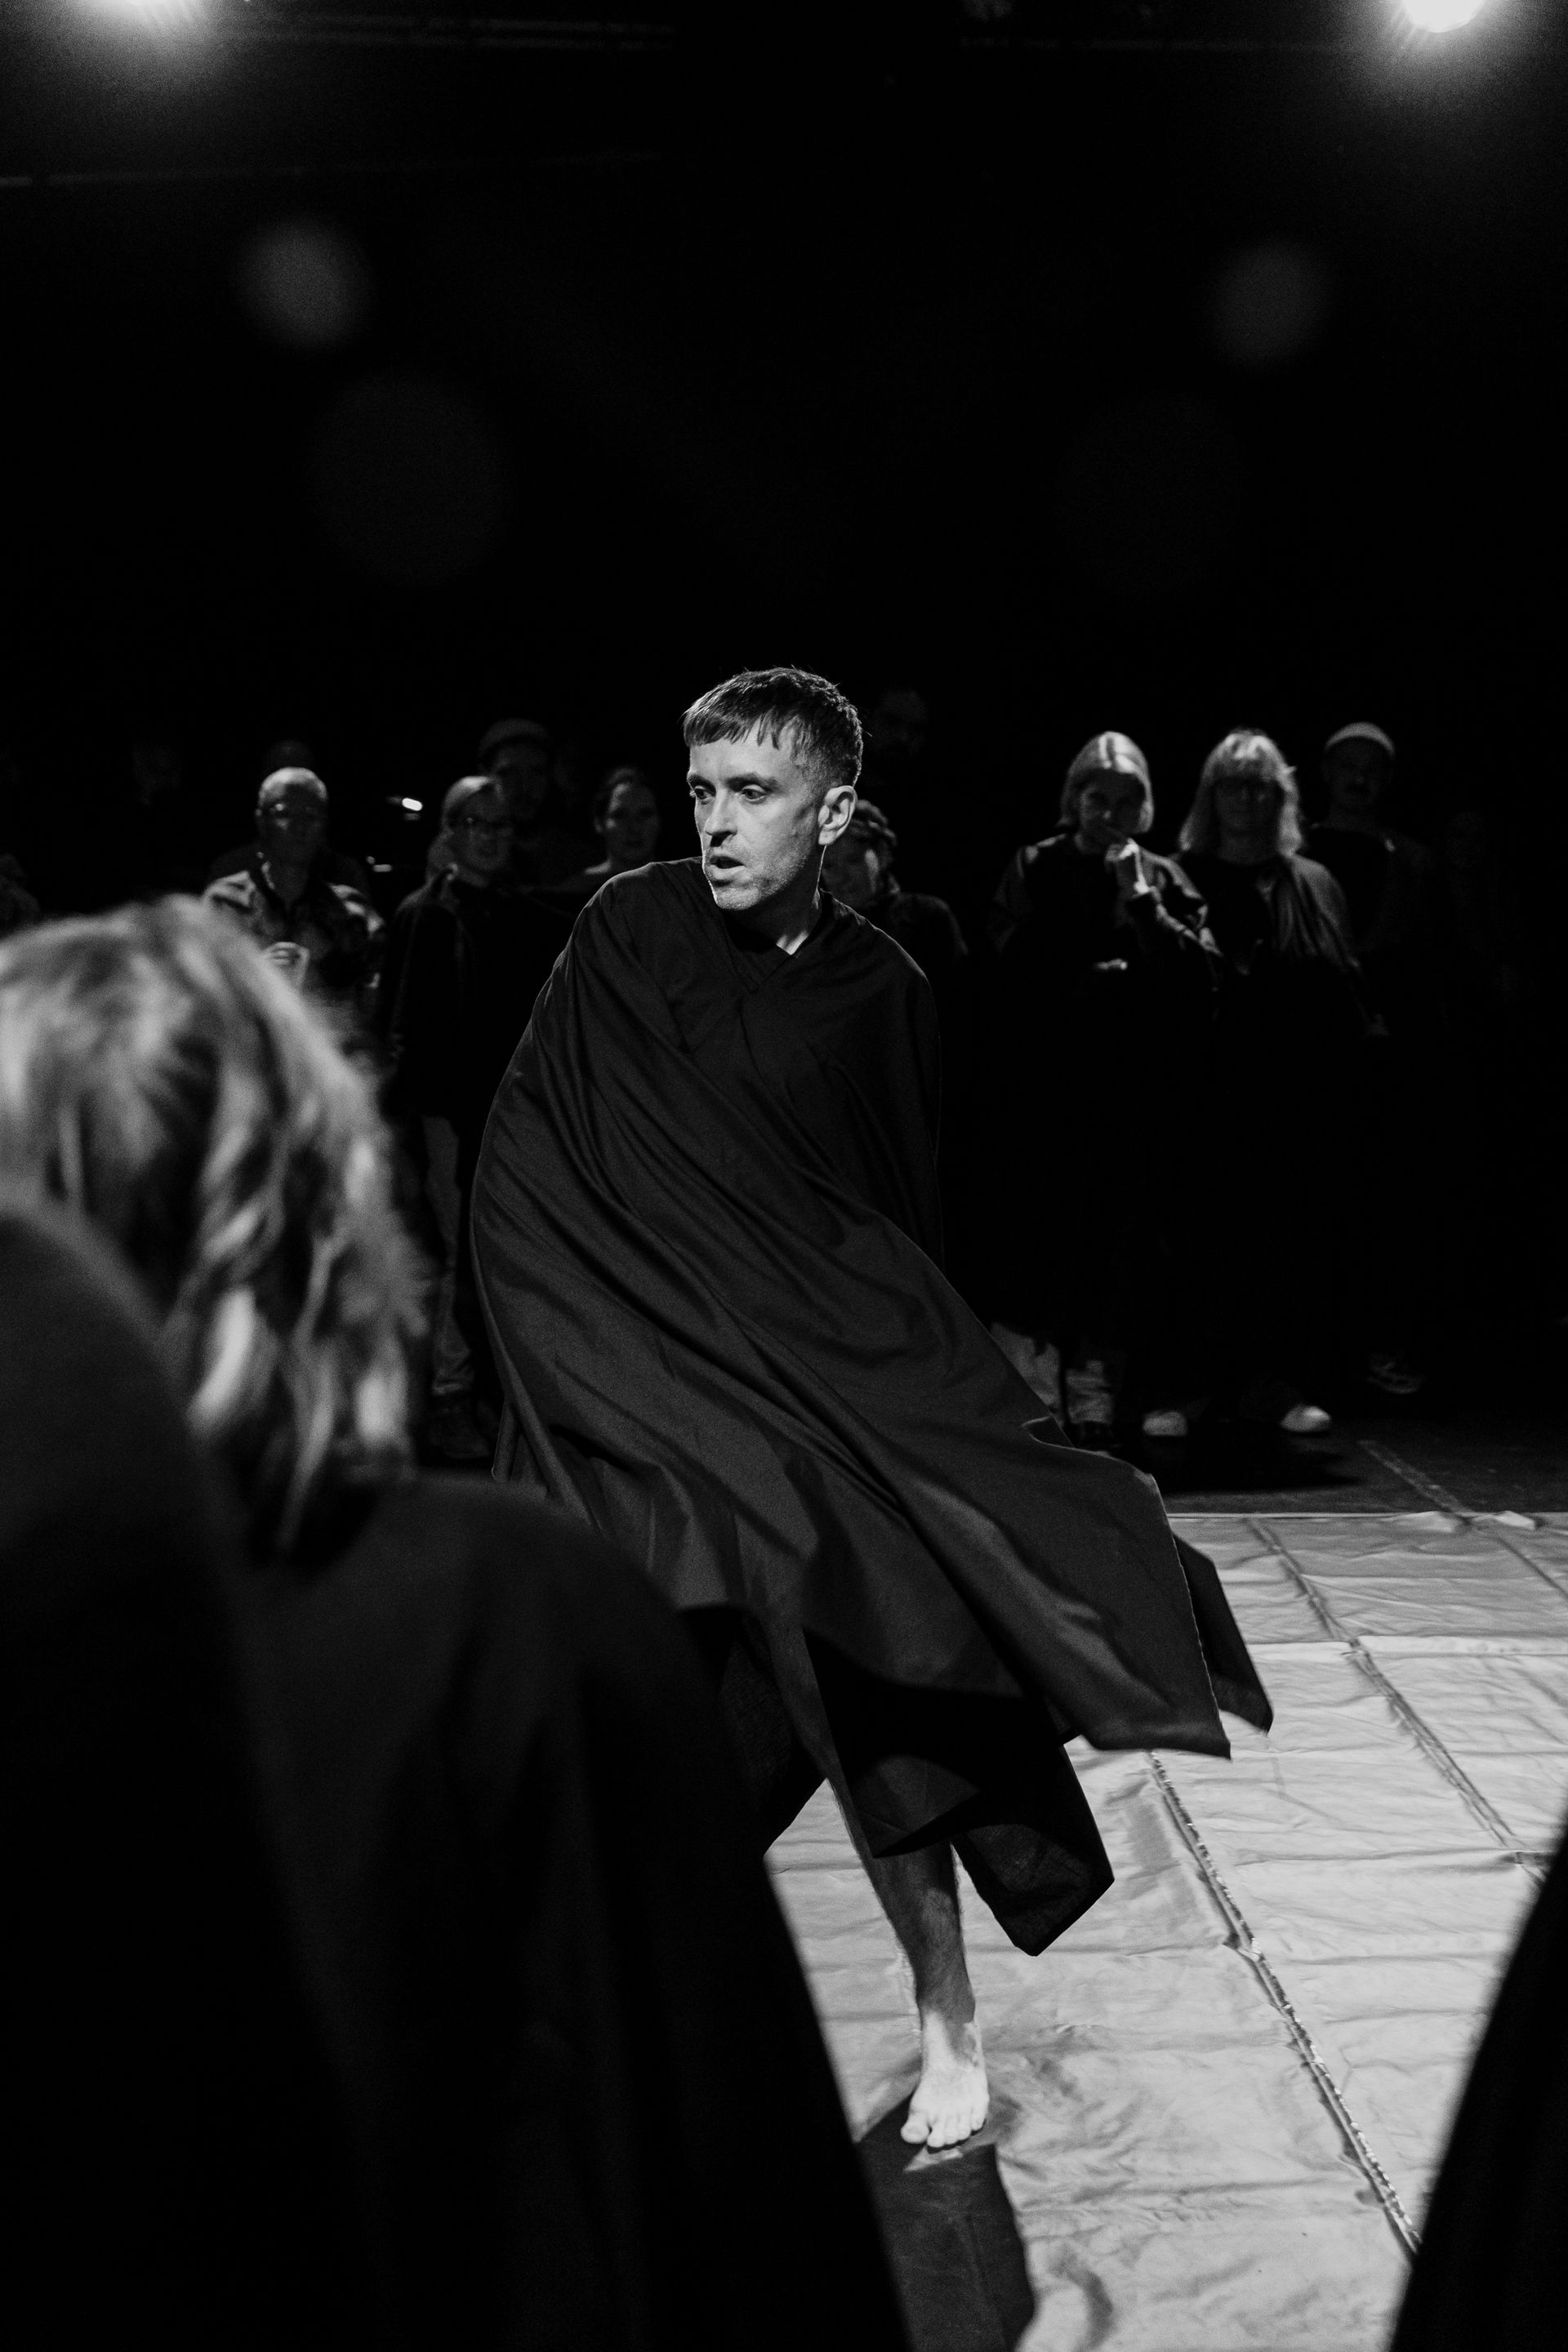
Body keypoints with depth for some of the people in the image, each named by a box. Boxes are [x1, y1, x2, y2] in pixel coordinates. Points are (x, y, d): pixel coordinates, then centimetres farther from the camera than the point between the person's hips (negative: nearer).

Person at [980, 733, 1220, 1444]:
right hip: (1043, 1087, -2)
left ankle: (1095, 1405, 13)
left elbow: (1202, 973, -1)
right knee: (1036, 1241, -5)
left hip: (1136, 1097, 2)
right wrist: (1095, 979, -9)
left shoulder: (1164, 879, 11)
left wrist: (1142, 900, -7)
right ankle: (1030, 1405, 1)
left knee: (1120, 1249, 3)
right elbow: (1013, 967, -5)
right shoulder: (1033, 868, 6)